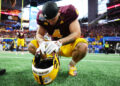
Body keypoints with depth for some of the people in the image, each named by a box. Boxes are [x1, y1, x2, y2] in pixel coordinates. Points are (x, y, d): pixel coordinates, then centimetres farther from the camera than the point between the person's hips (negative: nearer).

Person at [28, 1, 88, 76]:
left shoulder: (68, 13, -25)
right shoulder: (43, 18, -14)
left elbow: (76, 33, -31)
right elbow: (39, 34, -7)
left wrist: (59, 42, -46)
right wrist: (42, 42, -33)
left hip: (69, 45, -3)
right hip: (55, 46, 4)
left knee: (83, 46, -38)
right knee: (31, 46, -14)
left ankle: (72, 65, -4)